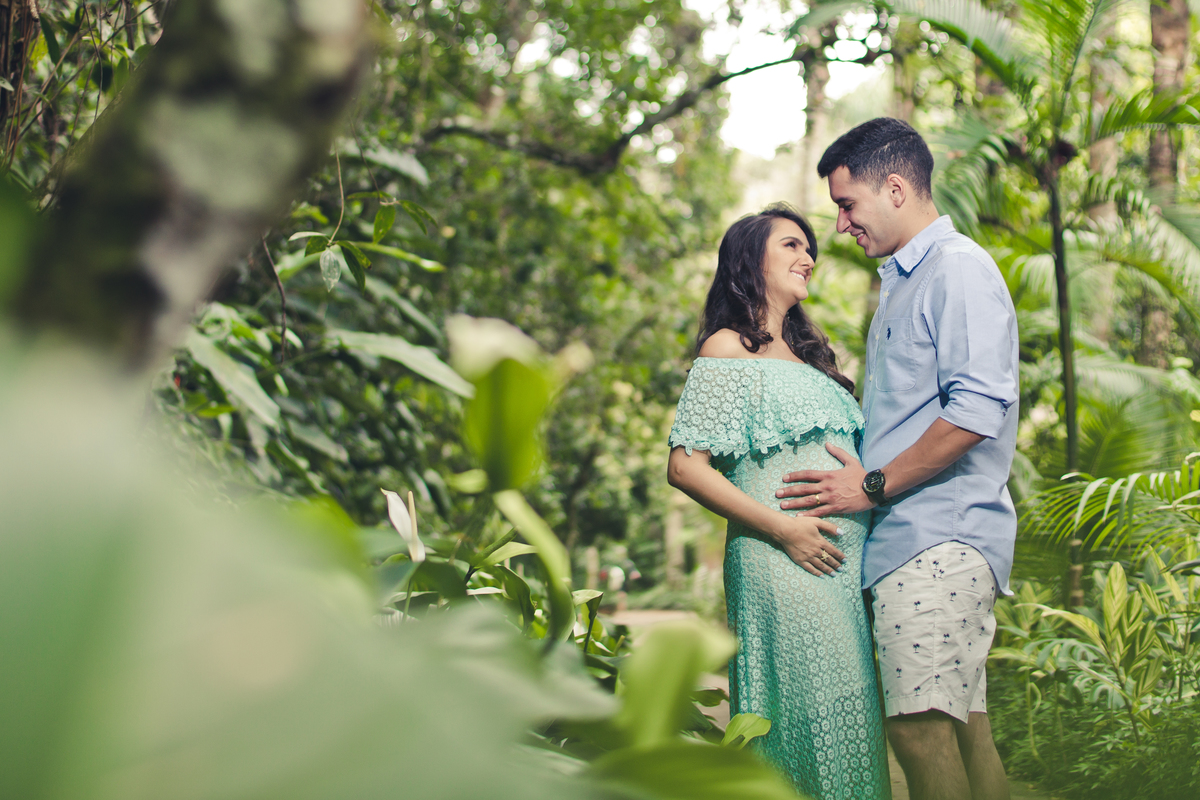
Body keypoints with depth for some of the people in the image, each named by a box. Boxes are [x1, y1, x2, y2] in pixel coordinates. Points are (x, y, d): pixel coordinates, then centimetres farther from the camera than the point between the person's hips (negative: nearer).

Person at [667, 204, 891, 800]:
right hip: (783, 565, -7)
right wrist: (784, 530, -13)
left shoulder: (806, 353, 25)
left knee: (852, 716, 5)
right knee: (809, 714, -11)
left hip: (846, 562, 7)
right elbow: (686, 466, -8)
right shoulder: (729, 348, 1)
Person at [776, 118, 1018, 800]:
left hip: (940, 538, -10)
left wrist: (873, 486, -13)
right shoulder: (902, 282, 24)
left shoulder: (958, 268, -7)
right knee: (964, 729, 9)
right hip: (913, 539, 10)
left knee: (922, 731, -15)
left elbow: (977, 410, -19)